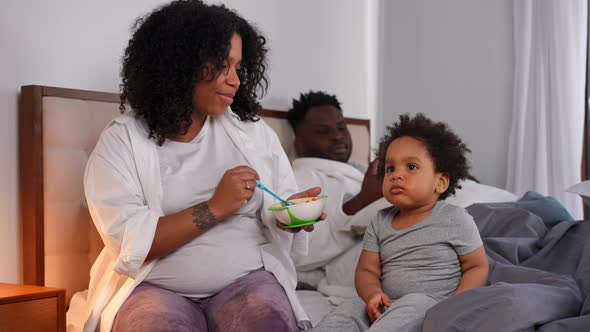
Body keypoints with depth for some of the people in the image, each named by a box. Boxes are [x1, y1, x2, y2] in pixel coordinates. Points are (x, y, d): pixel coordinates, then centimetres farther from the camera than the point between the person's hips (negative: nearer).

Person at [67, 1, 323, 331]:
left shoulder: (253, 131, 11)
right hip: (154, 287, -2)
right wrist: (215, 208, -16)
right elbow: (131, 243, -11)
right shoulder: (121, 140, -1)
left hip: (248, 279, 2)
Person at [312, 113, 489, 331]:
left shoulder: (456, 220, -3)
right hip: (387, 308, 5)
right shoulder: (380, 223, 11)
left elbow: (477, 267, 1)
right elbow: (367, 270, 9)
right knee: (348, 311, -20)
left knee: (413, 303, -35)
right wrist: (373, 294, -15)